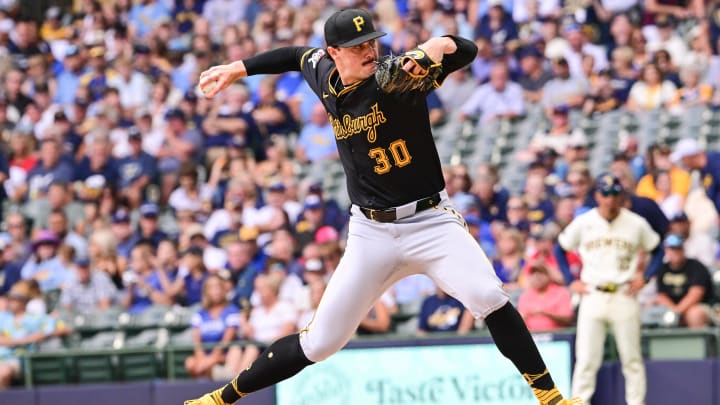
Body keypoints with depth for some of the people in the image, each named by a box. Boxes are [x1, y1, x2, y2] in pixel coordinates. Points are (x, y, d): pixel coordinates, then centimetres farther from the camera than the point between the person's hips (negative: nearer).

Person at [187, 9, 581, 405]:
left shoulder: (393, 77, -14)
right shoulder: (325, 75, 2)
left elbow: (466, 49, -28)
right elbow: (297, 55, 26)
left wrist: (434, 48, -50)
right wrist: (235, 69, 28)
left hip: (430, 221, -3)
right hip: (371, 234, 3)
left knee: (488, 296, -28)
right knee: (320, 342, 3)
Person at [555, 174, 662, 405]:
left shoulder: (637, 224, 1)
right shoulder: (582, 223, 2)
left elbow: (657, 251, 13)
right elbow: (560, 250, 15)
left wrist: (644, 277, 0)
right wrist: (571, 281, 6)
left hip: (624, 297, 0)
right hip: (592, 297, 0)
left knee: (632, 358, 4)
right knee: (586, 359, -5)